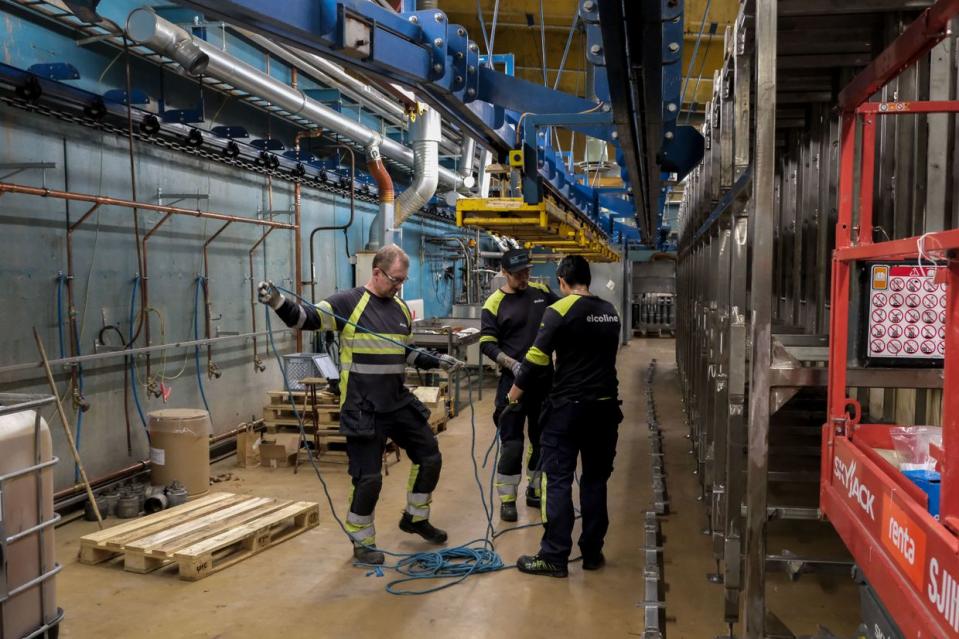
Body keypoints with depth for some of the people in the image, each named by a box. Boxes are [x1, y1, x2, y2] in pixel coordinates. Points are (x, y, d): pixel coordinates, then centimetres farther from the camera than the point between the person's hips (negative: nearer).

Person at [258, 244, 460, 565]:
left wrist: (437, 361, 14)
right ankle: (362, 541, 20)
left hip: (399, 403, 7)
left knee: (430, 457, 13)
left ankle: (416, 518, 35)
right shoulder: (348, 302, -9)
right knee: (368, 477, -2)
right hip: (363, 409, -7)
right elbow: (307, 318, -19)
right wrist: (277, 300, -35)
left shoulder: (401, 309, 11)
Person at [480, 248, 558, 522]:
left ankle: (536, 491, 30)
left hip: (544, 376, 5)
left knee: (543, 438, 14)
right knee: (512, 441, -3)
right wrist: (513, 364, -23)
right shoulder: (494, 303, -7)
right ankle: (507, 499, 10)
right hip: (513, 379, -5)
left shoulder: (542, 292, 5)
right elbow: (487, 343, -10)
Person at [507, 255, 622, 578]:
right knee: (596, 479, 13)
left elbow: (537, 357, -12)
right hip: (605, 405, 6)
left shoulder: (559, 310, -10)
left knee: (558, 480, 0)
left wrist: (517, 389, 1)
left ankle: (554, 556, 2)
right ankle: (592, 553, 20)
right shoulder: (610, 311, 9)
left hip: (568, 405, -6)